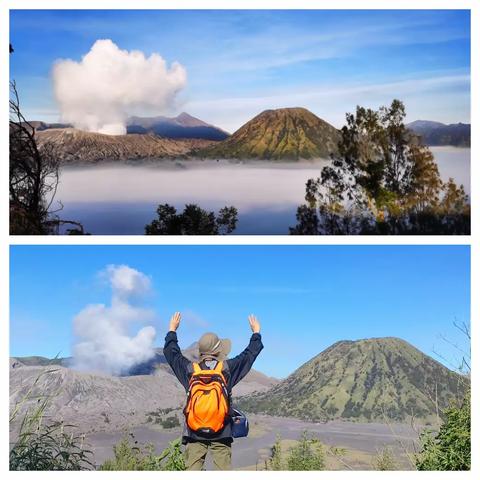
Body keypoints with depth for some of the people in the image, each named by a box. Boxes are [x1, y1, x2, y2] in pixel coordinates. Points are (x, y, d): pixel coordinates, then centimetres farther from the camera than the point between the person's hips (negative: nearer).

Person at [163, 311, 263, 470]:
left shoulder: (190, 369, 2)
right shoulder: (227, 368, -2)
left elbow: (171, 352, 18)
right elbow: (249, 354, 11)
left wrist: (172, 330, 33)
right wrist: (256, 333, 29)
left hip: (194, 432, 1)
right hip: (221, 433, -1)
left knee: (193, 469, 1)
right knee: (223, 469, 1)